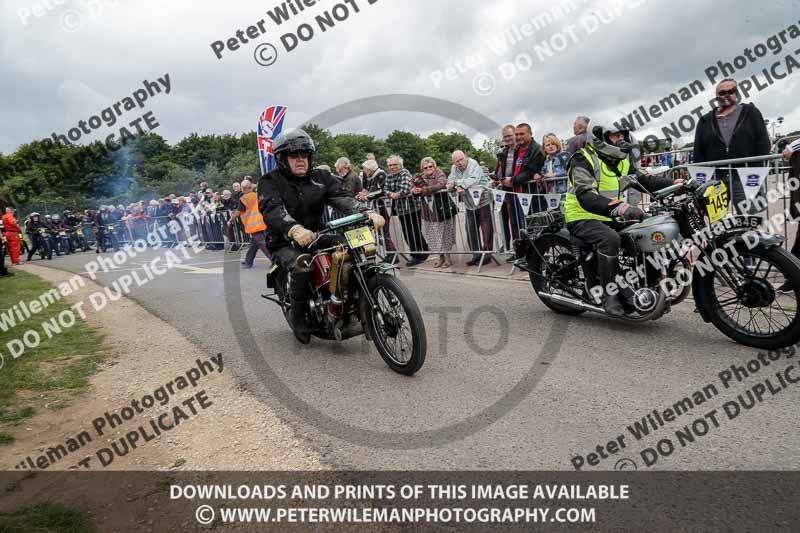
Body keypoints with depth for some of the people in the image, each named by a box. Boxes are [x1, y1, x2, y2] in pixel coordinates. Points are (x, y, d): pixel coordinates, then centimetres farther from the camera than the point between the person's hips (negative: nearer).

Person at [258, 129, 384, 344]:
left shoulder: (321, 178, 10)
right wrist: (294, 230, -45)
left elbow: (341, 198, -6)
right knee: (303, 265, -35)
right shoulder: (270, 181, -3)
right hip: (286, 243, -4)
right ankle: (297, 314, -9)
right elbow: (273, 210, -23)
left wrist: (367, 212, -28)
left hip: (318, 237, 4)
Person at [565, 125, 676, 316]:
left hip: (611, 217, 8)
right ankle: (611, 296, -28)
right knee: (610, 238, -36)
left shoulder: (622, 161, 14)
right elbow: (586, 196, -29)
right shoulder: (583, 160, -14)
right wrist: (618, 207, -43)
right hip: (583, 218, -8)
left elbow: (645, 180, 12)